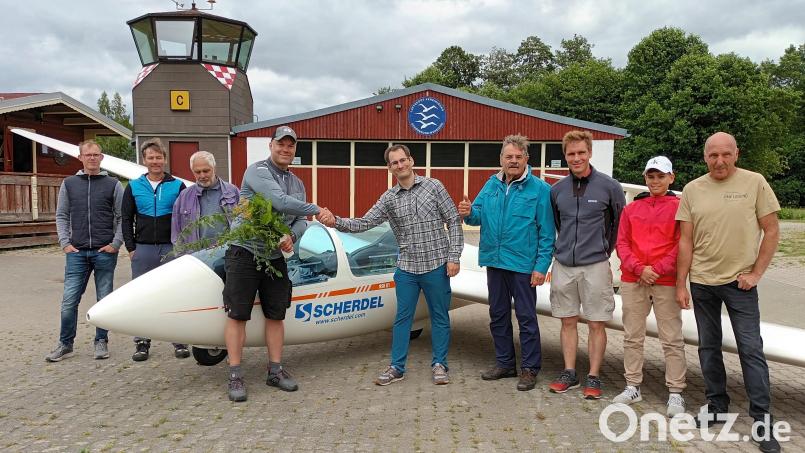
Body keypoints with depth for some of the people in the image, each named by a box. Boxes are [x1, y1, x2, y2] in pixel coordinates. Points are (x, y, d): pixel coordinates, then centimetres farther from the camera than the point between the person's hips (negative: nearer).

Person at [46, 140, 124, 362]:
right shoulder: (69, 184, 10)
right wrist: (65, 242, 1)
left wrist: (115, 244, -6)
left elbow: (122, 217, 2)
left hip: (105, 252, -1)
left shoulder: (113, 184, 4)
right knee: (69, 300, 0)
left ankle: (101, 342, 17)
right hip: (76, 252, 2)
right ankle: (65, 344, 13)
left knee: (105, 300, 5)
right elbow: (61, 216, 12)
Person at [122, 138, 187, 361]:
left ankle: (180, 342, 11)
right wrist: (131, 247, 2)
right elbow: (126, 219, 10)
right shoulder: (134, 187, 9)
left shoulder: (177, 186, 4)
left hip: (171, 249, -1)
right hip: (143, 249, 2)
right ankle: (142, 343, 15)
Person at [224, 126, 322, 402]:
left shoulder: (297, 183, 13)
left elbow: (301, 221, 10)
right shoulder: (257, 171, -10)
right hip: (245, 252, -6)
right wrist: (317, 210, -14)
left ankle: (275, 371, 20)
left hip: (275, 256, 7)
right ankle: (235, 377, 5)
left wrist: (291, 236, -13)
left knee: (276, 315, 9)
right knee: (237, 315, -3)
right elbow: (280, 202, -24)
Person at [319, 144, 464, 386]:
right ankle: (397, 367, 21)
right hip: (407, 268, 2)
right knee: (402, 318, 9)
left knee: (440, 317, 9)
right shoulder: (388, 198, 3)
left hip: (436, 266, -2)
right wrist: (335, 221, -22)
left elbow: (454, 222, -2)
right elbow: (363, 224, -4)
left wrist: (453, 257, -8)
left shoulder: (433, 186, -3)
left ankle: (439, 364, 23)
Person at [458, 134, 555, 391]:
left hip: (523, 264, -5)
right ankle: (505, 363, 30)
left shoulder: (539, 189, -7)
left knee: (526, 317, 4)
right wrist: (469, 213, -16)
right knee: (498, 316, 15)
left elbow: (547, 232, -9)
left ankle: (529, 368, 16)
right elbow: (479, 216, 8)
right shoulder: (491, 185, 8)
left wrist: (541, 266, -14)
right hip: (494, 262, 6)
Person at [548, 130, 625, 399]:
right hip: (563, 265, 3)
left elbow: (620, 223, 7)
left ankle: (593, 377, 16)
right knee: (568, 321, 11)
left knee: (596, 324, 4)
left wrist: (605, 250, 10)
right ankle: (569, 373, 22)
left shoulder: (609, 186, -4)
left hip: (595, 266, -3)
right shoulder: (557, 190, 5)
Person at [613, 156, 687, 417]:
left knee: (672, 340, 0)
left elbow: (682, 245, -4)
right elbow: (622, 243, 6)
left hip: (666, 282, -3)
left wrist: (658, 270, -12)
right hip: (632, 280, 4)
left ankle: (675, 393, 10)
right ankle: (633, 387, 20)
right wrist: (639, 268, -8)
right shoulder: (631, 209, 12)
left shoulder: (679, 207, 1)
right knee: (632, 337, 9)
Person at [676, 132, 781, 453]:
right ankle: (717, 407, 26)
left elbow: (771, 231, -1)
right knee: (708, 347, 12)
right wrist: (681, 284, 1)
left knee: (751, 349, -1)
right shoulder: (692, 190, 2)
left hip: (740, 282, -3)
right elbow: (686, 240, 3)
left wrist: (756, 272, -7)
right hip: (702, 282, 3)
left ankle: (762, 420, 10)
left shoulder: (754, 182, -4)